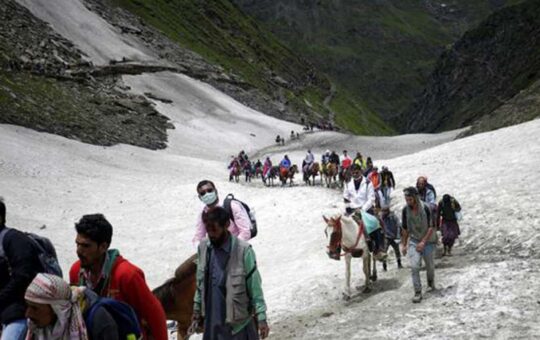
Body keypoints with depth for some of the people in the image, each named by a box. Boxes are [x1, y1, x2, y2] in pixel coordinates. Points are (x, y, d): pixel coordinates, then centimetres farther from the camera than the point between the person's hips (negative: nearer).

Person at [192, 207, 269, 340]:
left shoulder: (243, 251, -18)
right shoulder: (203, 248, -2)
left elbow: (255, 288, -13)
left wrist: (261, 318, -14)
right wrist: (197, 308, 13)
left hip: (238, 321, -5)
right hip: (212, 320, 5)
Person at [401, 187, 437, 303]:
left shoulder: (426, 208, -17)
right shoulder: (405, 210, -6)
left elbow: (431, 227, -14)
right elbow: (405, 229, 6)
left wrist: (423, 242, -21)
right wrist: (404, 244, 7)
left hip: (427, 240, -1)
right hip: (413, 240, 1)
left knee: (429, 265, 13)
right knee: (414, 266, -14)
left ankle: (431, 281, 45)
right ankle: (417, 292, -9)